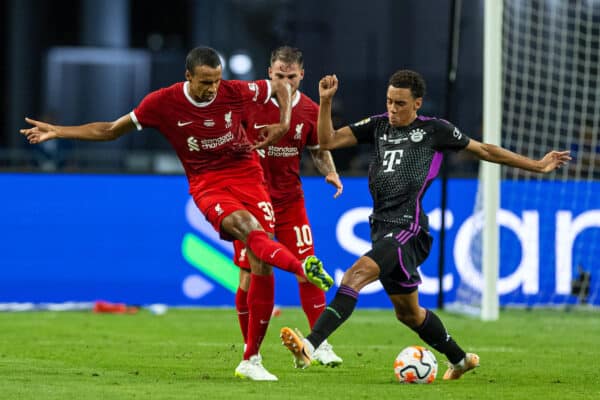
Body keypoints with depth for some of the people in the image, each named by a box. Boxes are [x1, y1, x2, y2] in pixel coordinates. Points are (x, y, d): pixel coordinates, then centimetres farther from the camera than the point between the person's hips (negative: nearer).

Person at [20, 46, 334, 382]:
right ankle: (304, 269, -57)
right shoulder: (163, 103, -8)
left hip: (247, 175, 2)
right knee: (247, 228, -35)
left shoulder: (234, 92, -5)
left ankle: (252, 360, 2)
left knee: (262, 266, -8)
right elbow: (110, 130, 4)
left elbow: (281, 87, 14)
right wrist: (57, 132, -1)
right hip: (207, 184, -2)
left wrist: (284, 124, -4)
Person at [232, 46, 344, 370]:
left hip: (289, 199, 2)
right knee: (249, 275, -2)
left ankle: (320, 345, 1)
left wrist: (330, 173, -5)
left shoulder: (310, 111, -1)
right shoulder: (250, 101, -9)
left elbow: (319, 149, 13)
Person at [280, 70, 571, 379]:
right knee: (408, 312, 18)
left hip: (408, 229, -7)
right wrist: (326, 101, -4)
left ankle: (310, 346, -40)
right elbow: (328, 141, 10)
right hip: (382, 228, 7)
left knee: (357, 273, -28)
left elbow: (484, 150, 14)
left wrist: (537, 165, 17)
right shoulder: (378, 126, 14)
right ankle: (459, 359, 40)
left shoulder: (434, 130, 3)